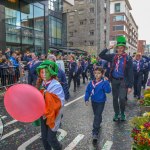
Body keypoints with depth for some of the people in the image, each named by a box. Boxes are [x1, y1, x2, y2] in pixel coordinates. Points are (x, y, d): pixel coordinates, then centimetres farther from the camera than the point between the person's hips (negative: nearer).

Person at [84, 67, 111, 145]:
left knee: (97, 116, -6)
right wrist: (86, 99, -3)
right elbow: (87, 91, 3)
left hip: (101, 102, -5)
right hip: (93, 101, 5)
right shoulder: (91, 83, -5)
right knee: (96, 115, 23)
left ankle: (95, 133, -2)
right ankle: (98, 124, 51)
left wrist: (106, 82, -37)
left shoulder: (103, 83, -18)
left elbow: (108, 91, -30)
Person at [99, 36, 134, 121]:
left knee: (122, 98, -13)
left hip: (123, 81, -3)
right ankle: (117, 114, 31)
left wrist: (130, 86, -12)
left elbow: (130, 73, -9)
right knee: (115, 98, 12)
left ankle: (122, 113, 15)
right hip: (114, 80, 4)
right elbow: (101, 55, 6)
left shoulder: (128, 58, -9)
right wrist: (108, 49, -7)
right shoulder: (113, 56, 2)